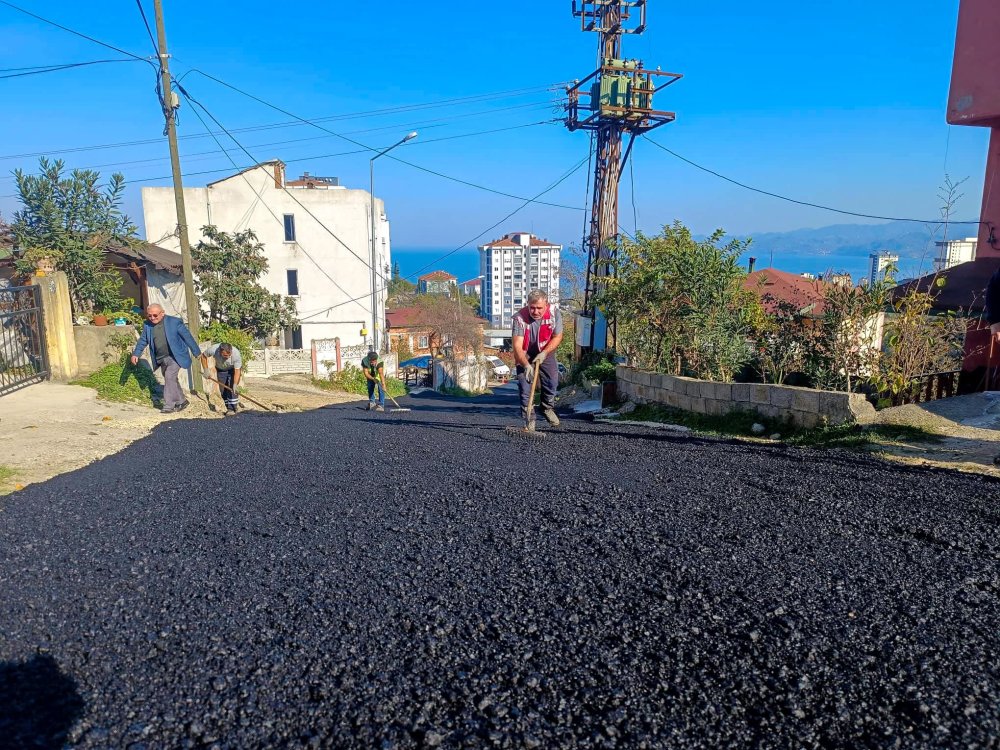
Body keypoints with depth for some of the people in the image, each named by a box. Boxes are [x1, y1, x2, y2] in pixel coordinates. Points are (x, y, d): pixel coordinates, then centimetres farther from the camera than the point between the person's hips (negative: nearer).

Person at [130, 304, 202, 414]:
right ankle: (181, 401, 28)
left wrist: (197, 352, -6)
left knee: (169, 377, -18)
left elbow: (187, 337, -9)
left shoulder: (175, 322, -13)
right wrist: (136, 354, 2)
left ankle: (169, 405, -11)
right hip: (161, 359, 6)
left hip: (175, 356, -6)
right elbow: (143, 340, 13)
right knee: (171, 380, 13)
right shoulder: (147, 325, 1)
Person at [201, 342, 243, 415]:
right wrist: (206, 370, -13)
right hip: (220, 369, 3)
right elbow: (203, 356, -11)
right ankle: (227, 408, 13)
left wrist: (235, 385, -44)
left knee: (232, 388, -18)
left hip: (233, 369, -3)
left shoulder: (236, 353, -39)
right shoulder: (213, 349, -34)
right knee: (223, 389, 1)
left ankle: (232, 408, -14)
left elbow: (237, 371, -35)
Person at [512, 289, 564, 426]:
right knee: (525, 386, -9)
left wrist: (544, 353, -24)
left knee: (552, 382, 6)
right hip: (525, 355, -3)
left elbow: (557, 337, -11)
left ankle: (547, 408, 34)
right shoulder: (520, 318, -31)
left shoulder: (554, 313, -23)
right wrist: (526, 364, -50)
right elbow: (517, 345, -36)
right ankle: (529, 420, 3)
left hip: (546, 352, 3)